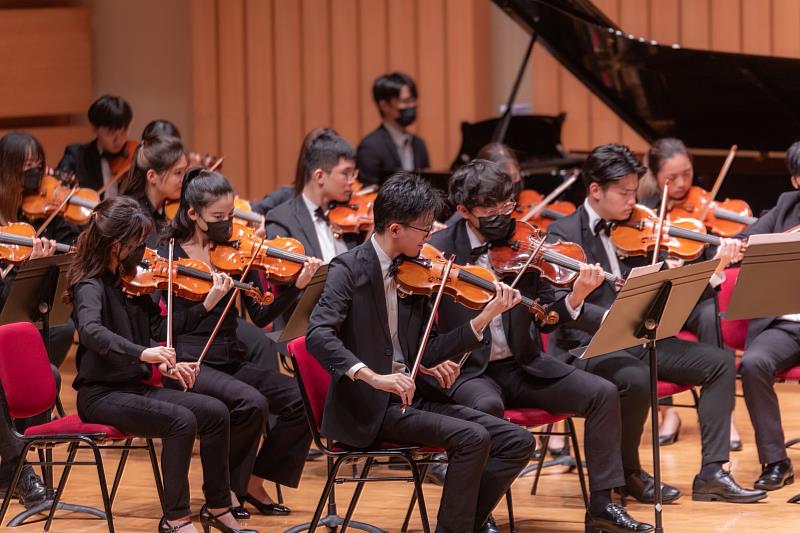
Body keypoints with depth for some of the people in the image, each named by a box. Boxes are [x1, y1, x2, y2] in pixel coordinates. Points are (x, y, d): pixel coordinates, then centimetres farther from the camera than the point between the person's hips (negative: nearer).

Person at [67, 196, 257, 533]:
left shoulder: (129, 281, 9)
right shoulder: (90, 287, -16)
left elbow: (157, 329, 14)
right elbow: (91, 332, -36)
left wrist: (207, 304, 6)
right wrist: (143, 353, -50)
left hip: (135, 386, 8)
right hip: (101, 395, -8)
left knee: (215, 412, -8)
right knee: (181, 420, -27)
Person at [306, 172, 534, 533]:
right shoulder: (349, 269, -10)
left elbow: (426, 354, 7)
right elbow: (318, 336, -24)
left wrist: (486, 316, -4)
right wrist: (373, 377, -37)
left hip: (411, 397, 7)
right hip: (368, 407, -7)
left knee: (517, 442, -4)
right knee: (472, 438, -26)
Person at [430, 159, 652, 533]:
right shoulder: (439, 249, -7)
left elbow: (546, 320, 2)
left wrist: (575, 297, -19)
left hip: (523, 366, 4)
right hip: (470, 372, -4)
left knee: (603, 394, -11)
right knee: (487, 406, -37)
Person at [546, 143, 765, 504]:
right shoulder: (563, 234, -6)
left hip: (637, 341, 7)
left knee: (719, 362, -6)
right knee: (635, 379, -36)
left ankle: (711, 473, -7)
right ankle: (628, 472, -12)